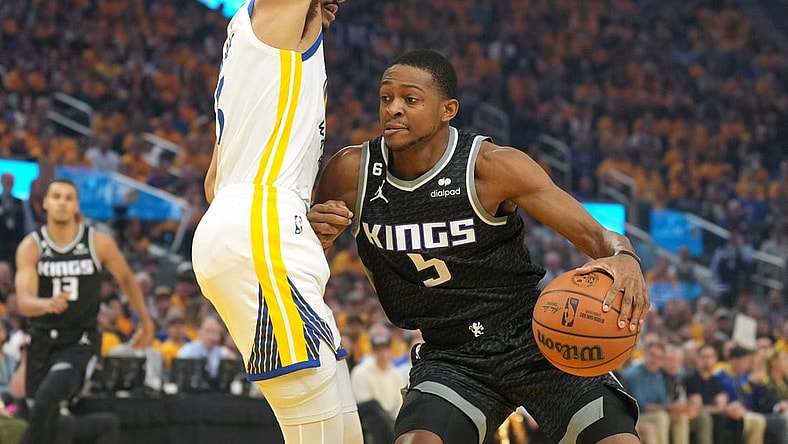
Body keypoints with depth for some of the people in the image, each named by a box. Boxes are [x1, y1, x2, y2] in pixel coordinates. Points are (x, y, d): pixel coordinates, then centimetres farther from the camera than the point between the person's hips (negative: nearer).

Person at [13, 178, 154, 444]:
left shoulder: (98, 243, -6)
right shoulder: (31, 247, -6)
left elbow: (126, 279, 13)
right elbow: (24, 302, -18)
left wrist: (145, 322, 21)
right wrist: (47, 304, -41)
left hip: (81, 340, -3)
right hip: (43, 339, 3)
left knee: (47, 398, -29)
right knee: (45, 419, 13)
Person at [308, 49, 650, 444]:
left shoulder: (492, 167, -15)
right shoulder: (352, 172, -6)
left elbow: (595, 234, -15)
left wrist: (624, 259, -39)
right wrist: (312, 238, -18)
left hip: (534, 341, -1)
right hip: (449, 358, 2)